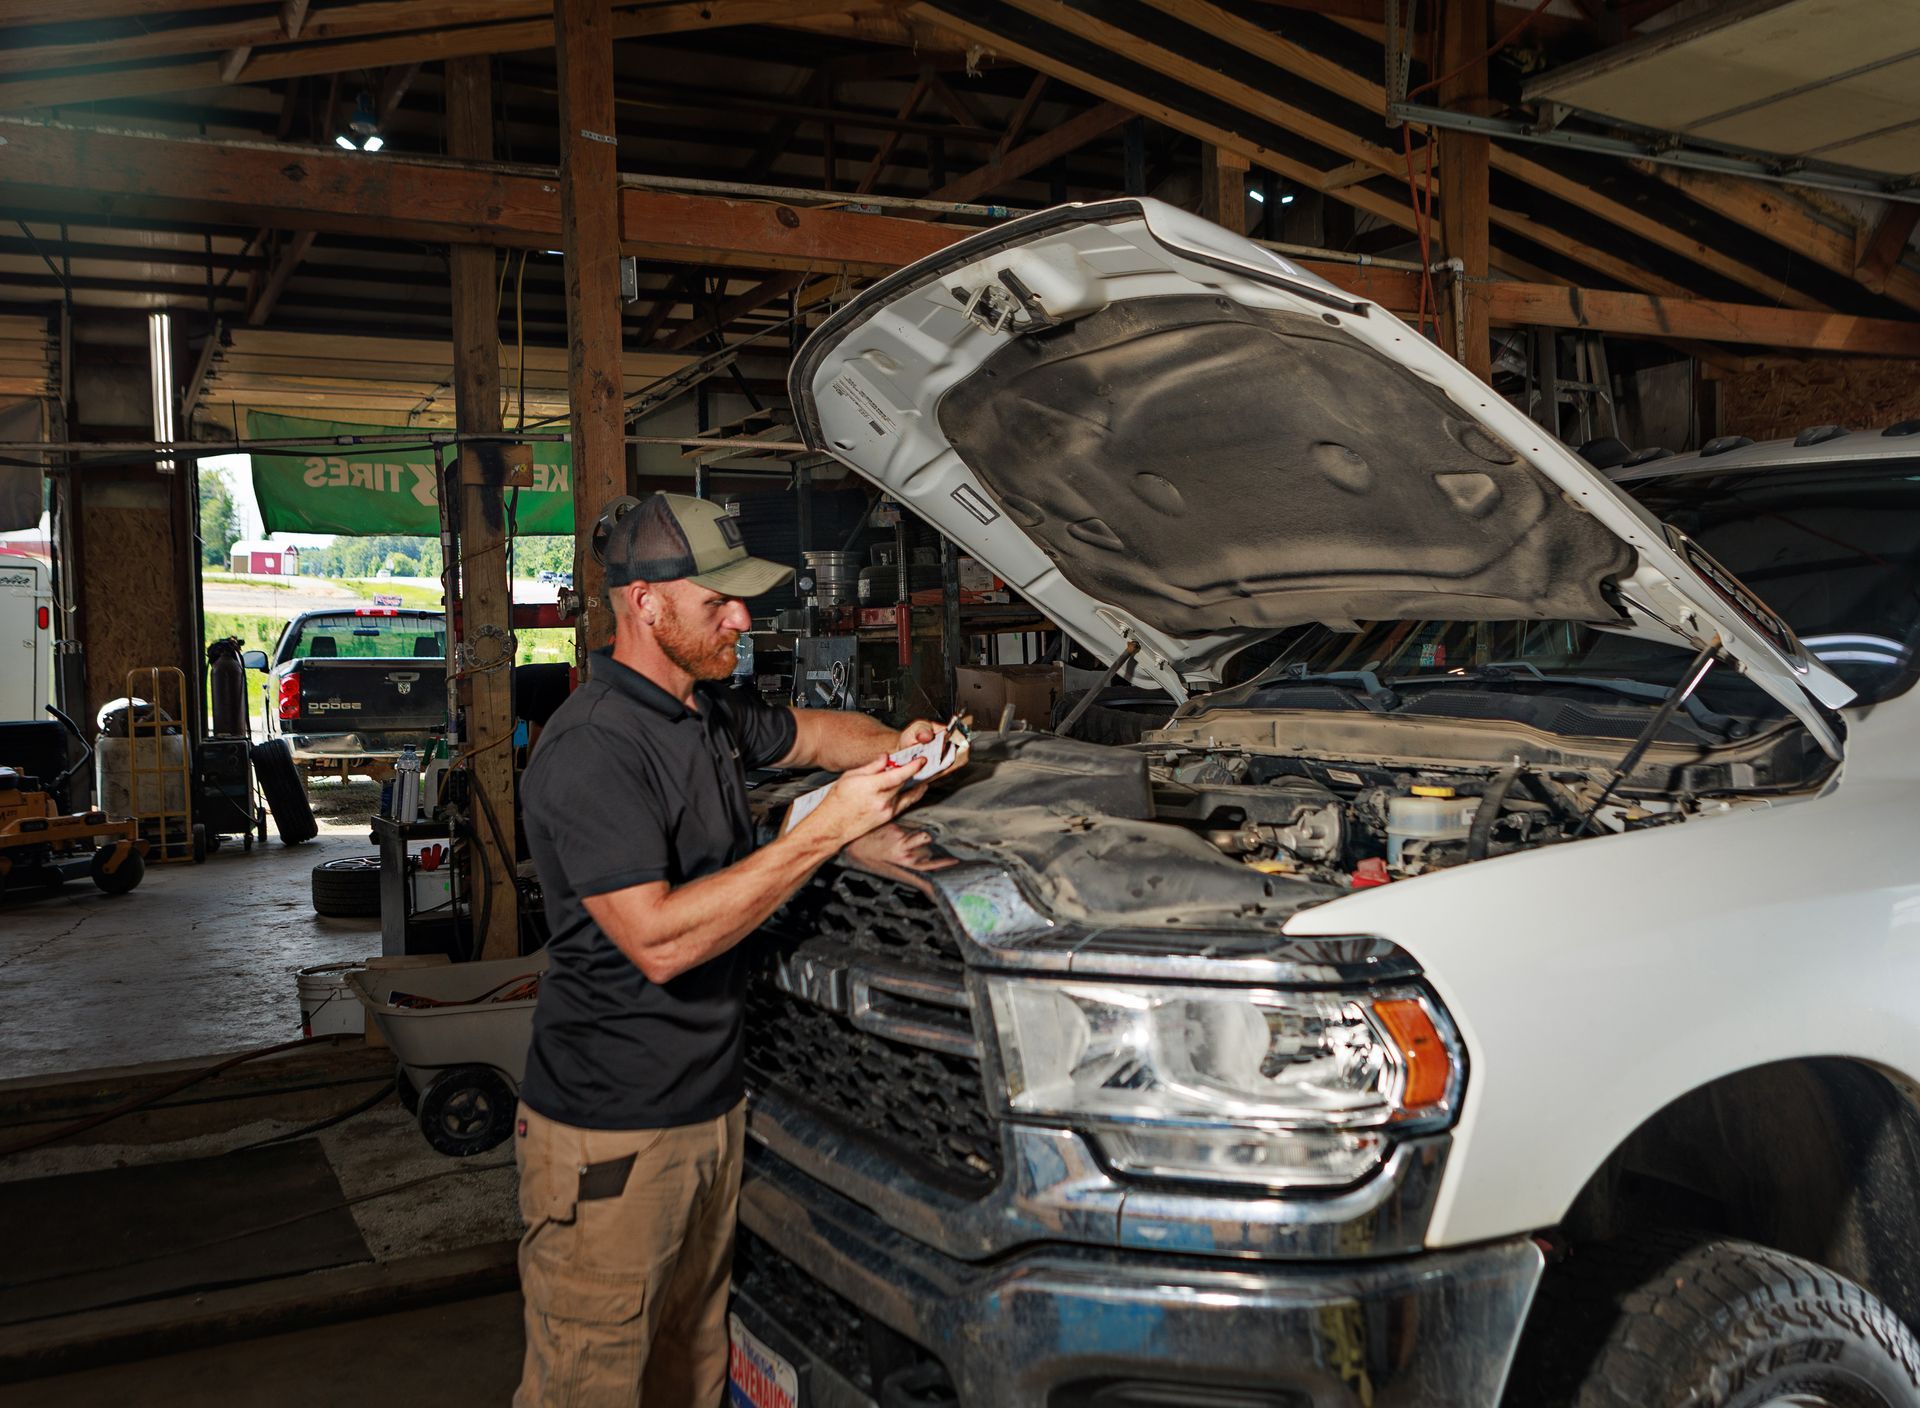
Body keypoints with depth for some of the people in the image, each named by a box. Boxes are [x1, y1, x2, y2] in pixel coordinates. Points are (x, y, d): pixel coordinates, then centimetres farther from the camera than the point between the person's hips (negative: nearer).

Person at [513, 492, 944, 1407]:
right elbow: (660, 941, -29)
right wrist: (825, 831, -27)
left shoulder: (714, 711, 8)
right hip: (612, 1136, -9)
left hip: (712, 1105, 9)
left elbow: (811, 733, 29)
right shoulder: (592, 750, -21)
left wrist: (894, 746, 7)